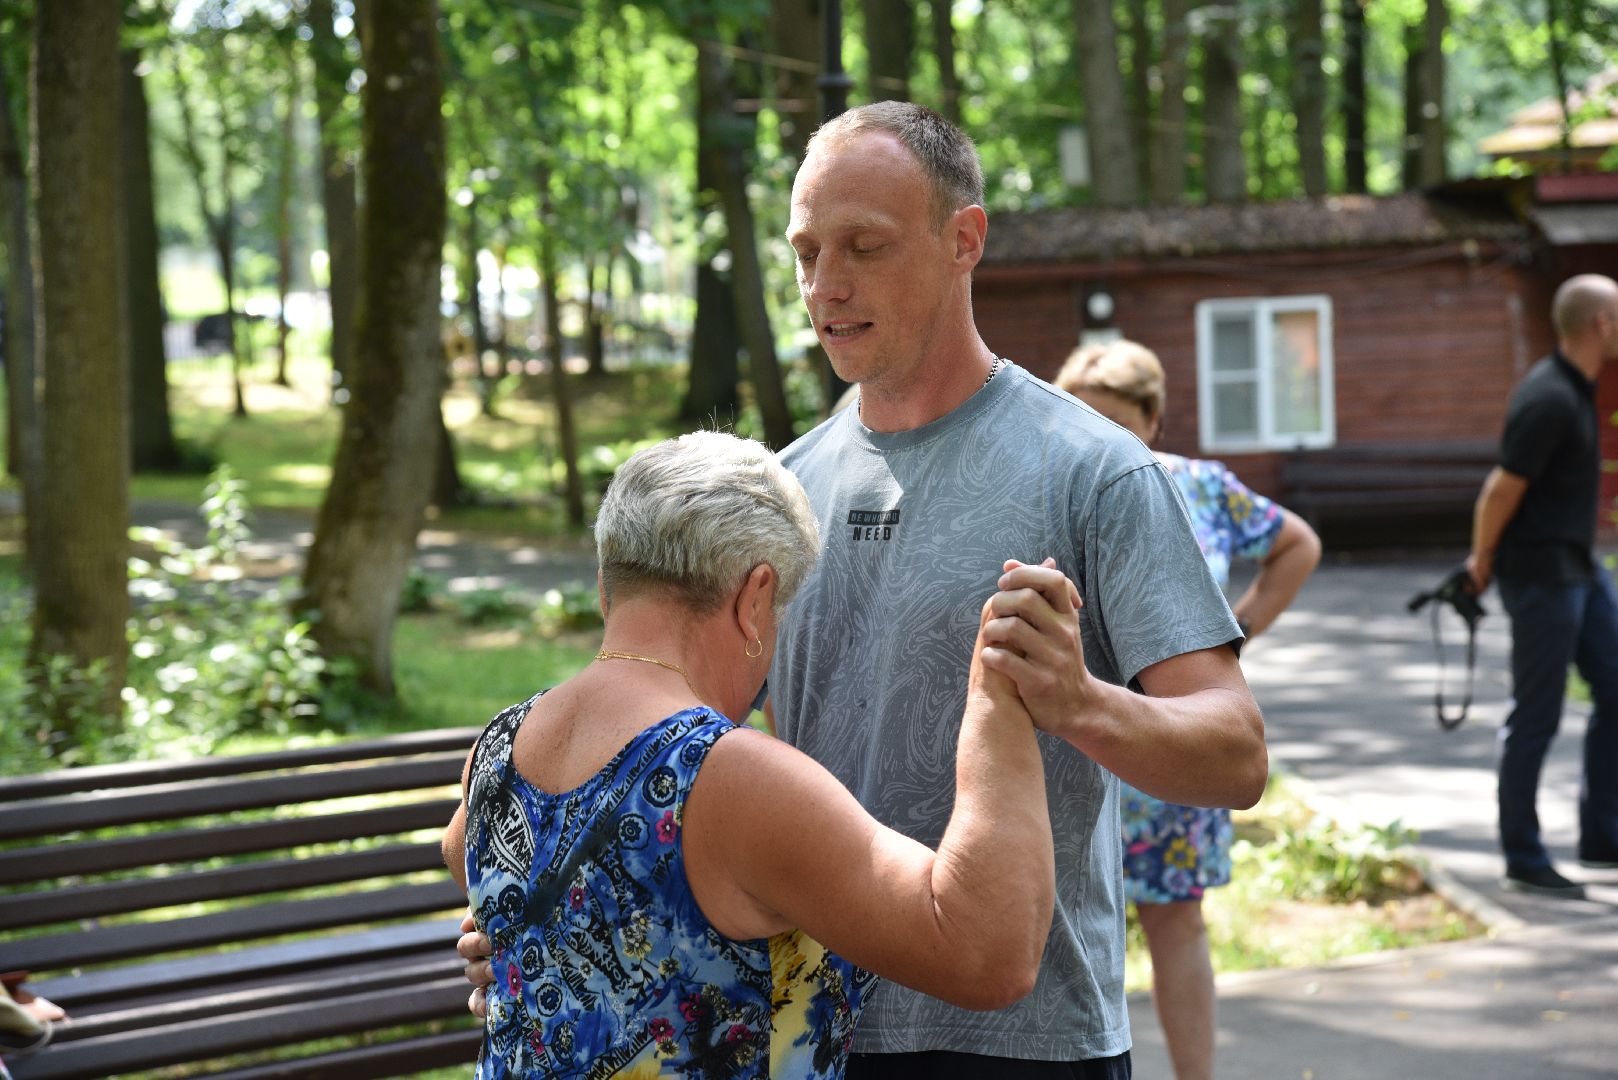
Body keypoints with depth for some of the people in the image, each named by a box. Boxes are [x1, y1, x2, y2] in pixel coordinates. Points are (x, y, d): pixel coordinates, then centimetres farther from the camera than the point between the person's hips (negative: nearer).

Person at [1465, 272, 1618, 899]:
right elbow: (1503, 490, -19)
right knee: (1535, 718, -1)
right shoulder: (1549, 400, -22)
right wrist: (1484, 561, -6)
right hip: (1541, 573, -10)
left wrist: (1486, 556, 14)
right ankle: (1524, 863, 8)